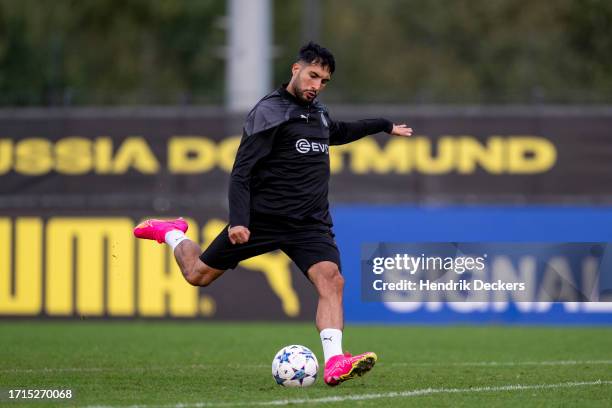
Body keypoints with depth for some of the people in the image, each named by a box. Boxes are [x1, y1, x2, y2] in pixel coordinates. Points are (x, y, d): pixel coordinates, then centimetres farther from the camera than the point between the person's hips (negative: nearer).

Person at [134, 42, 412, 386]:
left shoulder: (318, 112, 13)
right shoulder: (269, 112, -11)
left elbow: (338, 133, 39)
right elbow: (242, 171, -15)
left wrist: (385, 126, 42)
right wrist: (238, 221, -26)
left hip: (310, 224, 5)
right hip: (263, 218, -5)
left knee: (331, 279, -22)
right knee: (198, 275, 9)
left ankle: (335, 364, -32)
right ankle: (172, 234, 42)